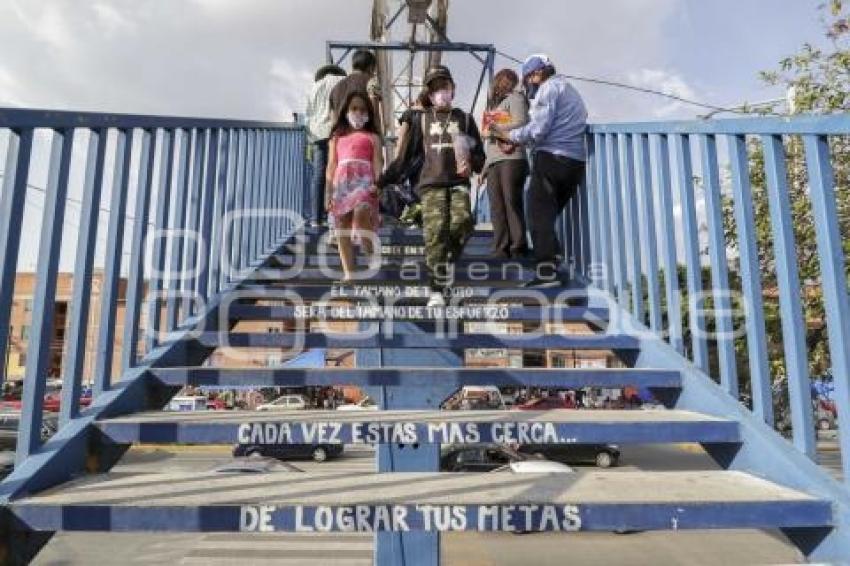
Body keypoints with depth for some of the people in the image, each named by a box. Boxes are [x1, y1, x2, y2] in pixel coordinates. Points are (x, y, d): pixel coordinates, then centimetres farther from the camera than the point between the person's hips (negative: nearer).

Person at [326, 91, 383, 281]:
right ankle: (348, 273, 1)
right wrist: (328, 192, 7)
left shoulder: (372, 137, 17)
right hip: (342, 182, 3)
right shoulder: (337, 137, 24)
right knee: (342, 229, -2)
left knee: (361, 218, -26)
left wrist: (377, 184, -12)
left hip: (363, 181, -3)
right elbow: (331, 165, 17)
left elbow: (377, 162, 5)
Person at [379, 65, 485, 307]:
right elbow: (406, 156, 14)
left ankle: (450, 258, 5)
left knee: (462, 220, -25)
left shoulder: (464, 118, 16)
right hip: (431, 183, -1)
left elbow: (479, 155, 17)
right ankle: (436, 292, -8)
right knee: (435, 231, -14)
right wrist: (383, 180, 8)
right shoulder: (420, 119, 15)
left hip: (459, 182, 1)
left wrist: (472, 162, -6)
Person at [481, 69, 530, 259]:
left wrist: (493, 128, -1)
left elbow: (521, 123, -6)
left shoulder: (515, 98, 12)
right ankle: (501, 250, -8)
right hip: (493, 161, 6)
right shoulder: (493, 103, 31)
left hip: (512, 158, -6)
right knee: (497, 208, -4)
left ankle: (518, 250, -14)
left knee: (512, 203, -13)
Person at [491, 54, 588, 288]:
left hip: (552, 158, -9)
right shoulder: (571, 91, 29)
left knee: (540, 214, -10)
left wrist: (509, 135, 1)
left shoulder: (549, 87, 0)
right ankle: (552, 263, 16)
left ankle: (547, 272, -16)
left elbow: (538, 130, -12)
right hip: (576, 161, 9)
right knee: (551, 213, 15)